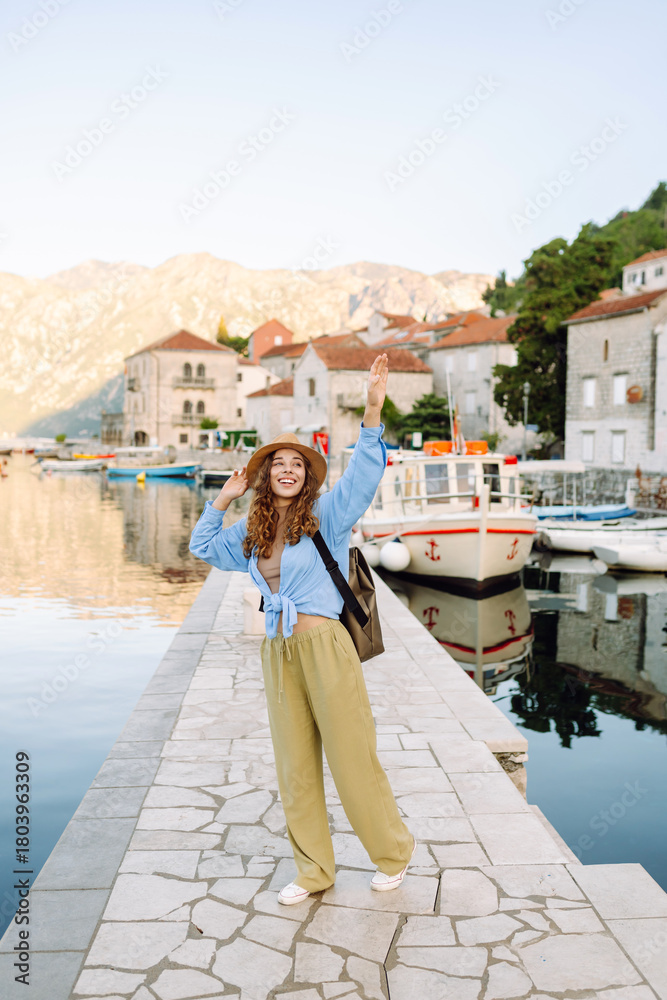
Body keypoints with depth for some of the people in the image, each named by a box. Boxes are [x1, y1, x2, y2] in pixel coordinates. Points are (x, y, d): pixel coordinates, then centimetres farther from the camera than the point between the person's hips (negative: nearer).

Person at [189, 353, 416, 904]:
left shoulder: (325, 516, -3)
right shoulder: (250, 534, 13)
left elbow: (364, 472, -17)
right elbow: (202, 545, 28)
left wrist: (372, 410, -30)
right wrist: (223, 499, 16)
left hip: (325, 647, -5)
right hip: (278, 654, 6)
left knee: (352, 758, 3)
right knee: (295, 768, 12)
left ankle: (394, 849, 27)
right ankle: (314, 870, 28)